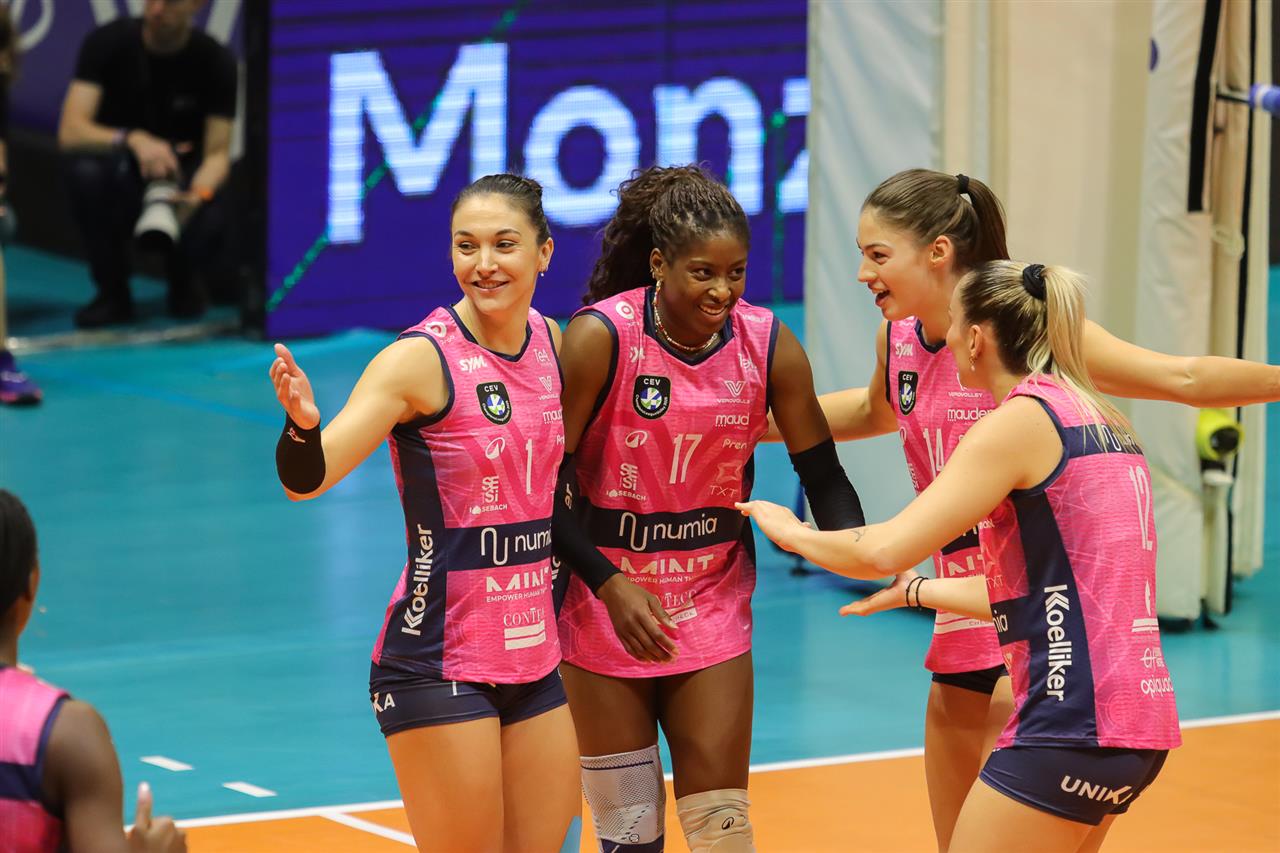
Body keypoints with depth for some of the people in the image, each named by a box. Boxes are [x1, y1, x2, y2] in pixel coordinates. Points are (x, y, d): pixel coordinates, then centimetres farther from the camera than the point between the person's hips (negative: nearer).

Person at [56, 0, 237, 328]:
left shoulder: (216, 63, -12)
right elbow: (70, 132, -23)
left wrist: (199, 194, -37)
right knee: (88, 166, -35)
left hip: (182, 183, 0)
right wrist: (133, 140, -42)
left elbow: (217, 153, -14)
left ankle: (183, 283, 7)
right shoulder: (108, 42, -14)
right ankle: (112, 292, -12)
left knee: (213, 224, -33)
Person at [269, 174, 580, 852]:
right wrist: (301, 423, -42)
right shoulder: (422, 358, -14)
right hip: (440, 664, -6)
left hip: (535, 659, 6)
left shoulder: (550, 342, 5)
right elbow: (306, 480, -23)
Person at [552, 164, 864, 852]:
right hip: (608, 600, -2)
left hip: (713, 602, 2)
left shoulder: (769, 348, -8)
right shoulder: (601, 338, -16)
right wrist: (609, 584, -21)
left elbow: (824, 478, 0)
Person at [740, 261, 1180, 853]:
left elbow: (885, 550, -13)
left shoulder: (1020, 421, -9)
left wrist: (793, 533, 5)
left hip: (1073, 731, -9)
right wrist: (917, 592, 34)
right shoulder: (1104, 424, 16)